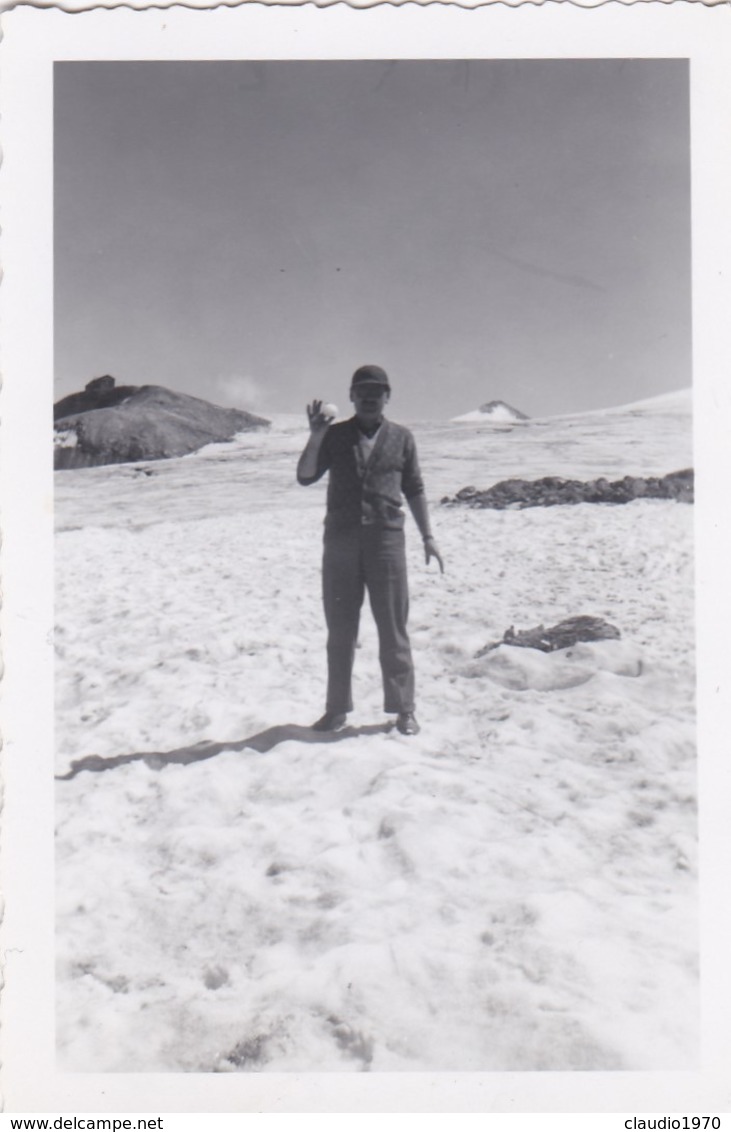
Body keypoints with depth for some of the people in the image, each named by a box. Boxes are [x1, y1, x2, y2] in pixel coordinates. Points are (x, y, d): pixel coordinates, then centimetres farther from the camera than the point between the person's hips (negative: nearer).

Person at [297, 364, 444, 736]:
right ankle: (337, 709, 18)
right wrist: (314, 438, -12)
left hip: (386, 539, -1)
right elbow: (305, 477, 1)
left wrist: (427, 537, 11)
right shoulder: (335, 436, 9)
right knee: (340, 630, 7)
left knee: (393, 629, 1)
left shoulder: (400, 438, 9)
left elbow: (414, 489, 14)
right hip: (340, 540, 1)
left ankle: (403, 709, 11)